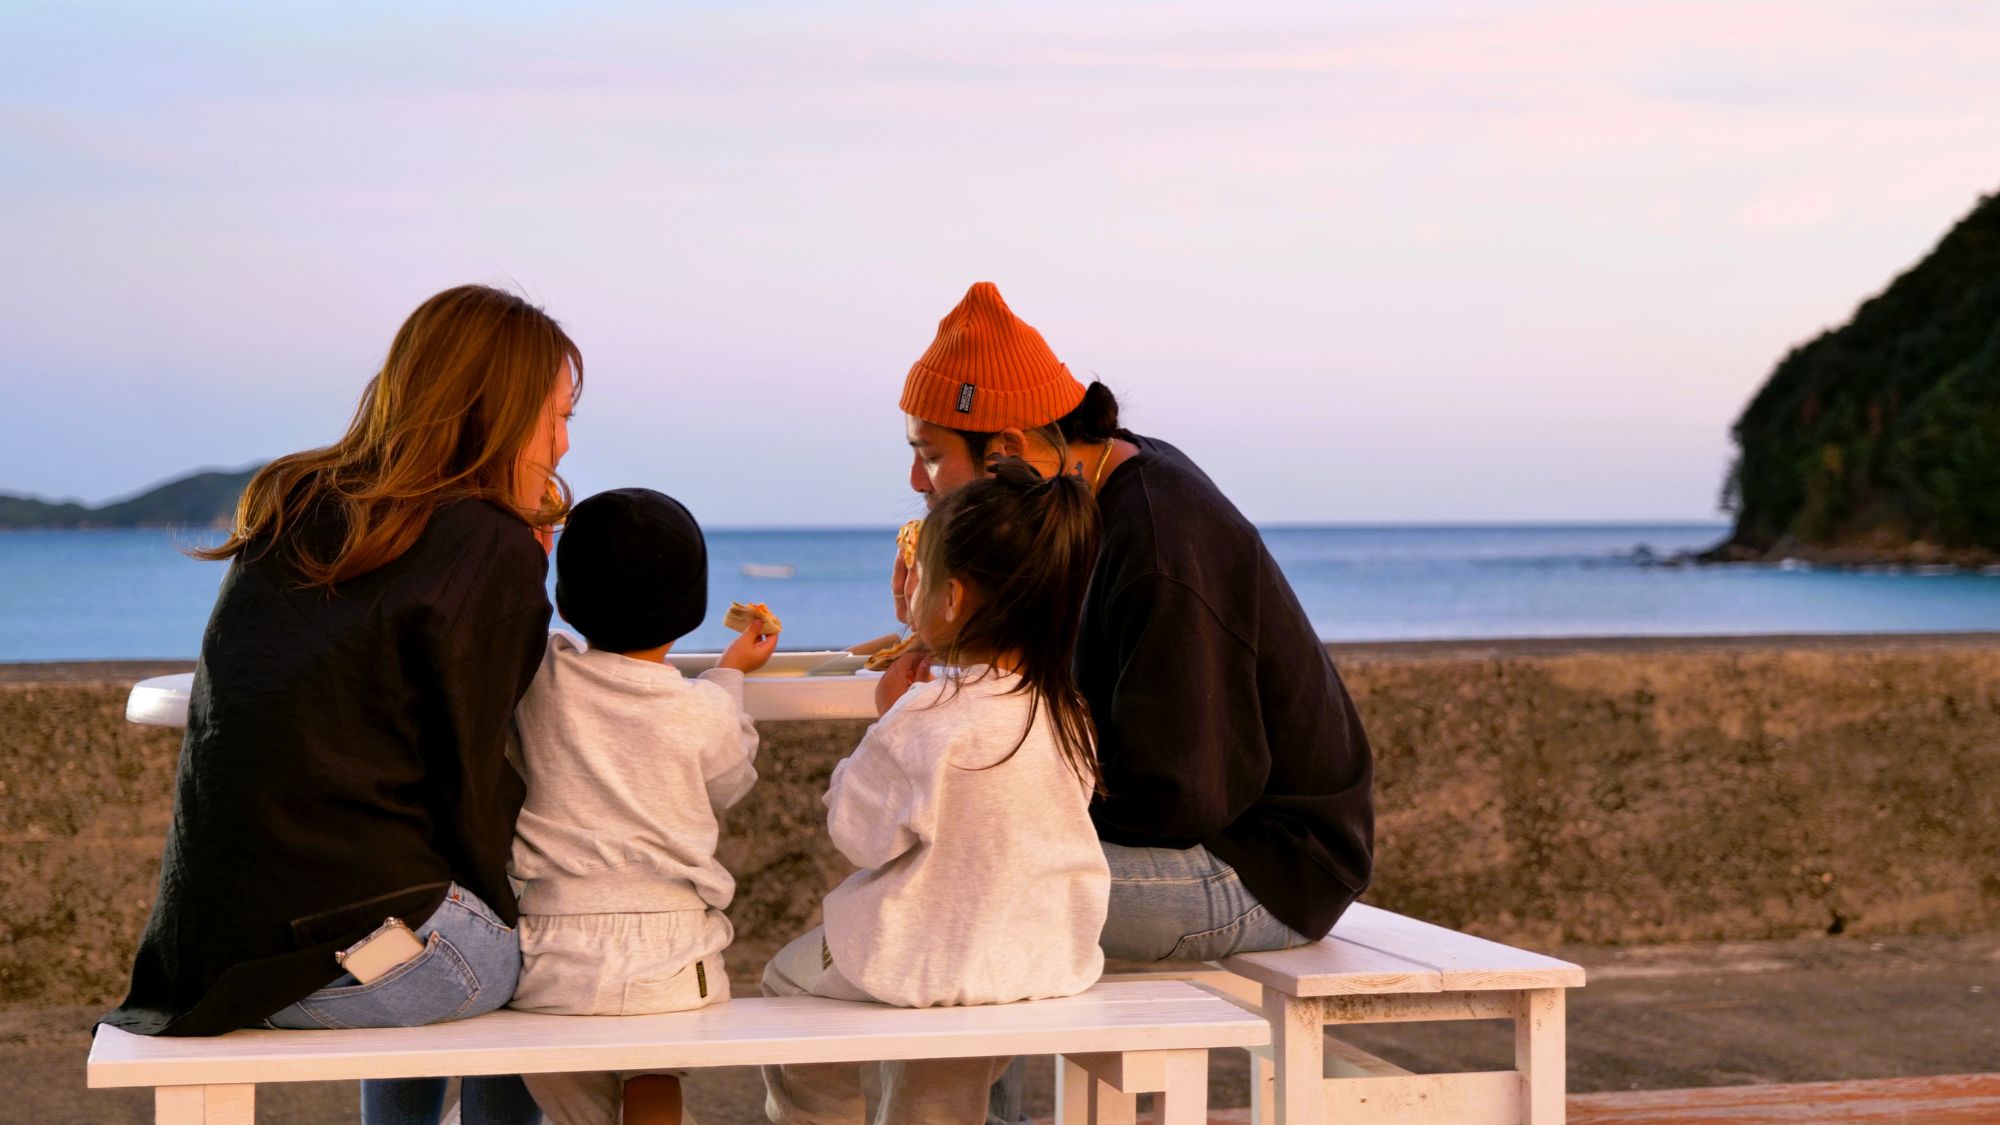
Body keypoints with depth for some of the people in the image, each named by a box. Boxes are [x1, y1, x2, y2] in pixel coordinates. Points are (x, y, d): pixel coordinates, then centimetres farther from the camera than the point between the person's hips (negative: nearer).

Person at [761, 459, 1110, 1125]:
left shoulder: (922, 721, -24)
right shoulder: (1070, 717, -5)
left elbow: (857, 832, -13)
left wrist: (887, 717, -3)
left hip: (930, 964, -6)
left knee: (785, 980, 25)